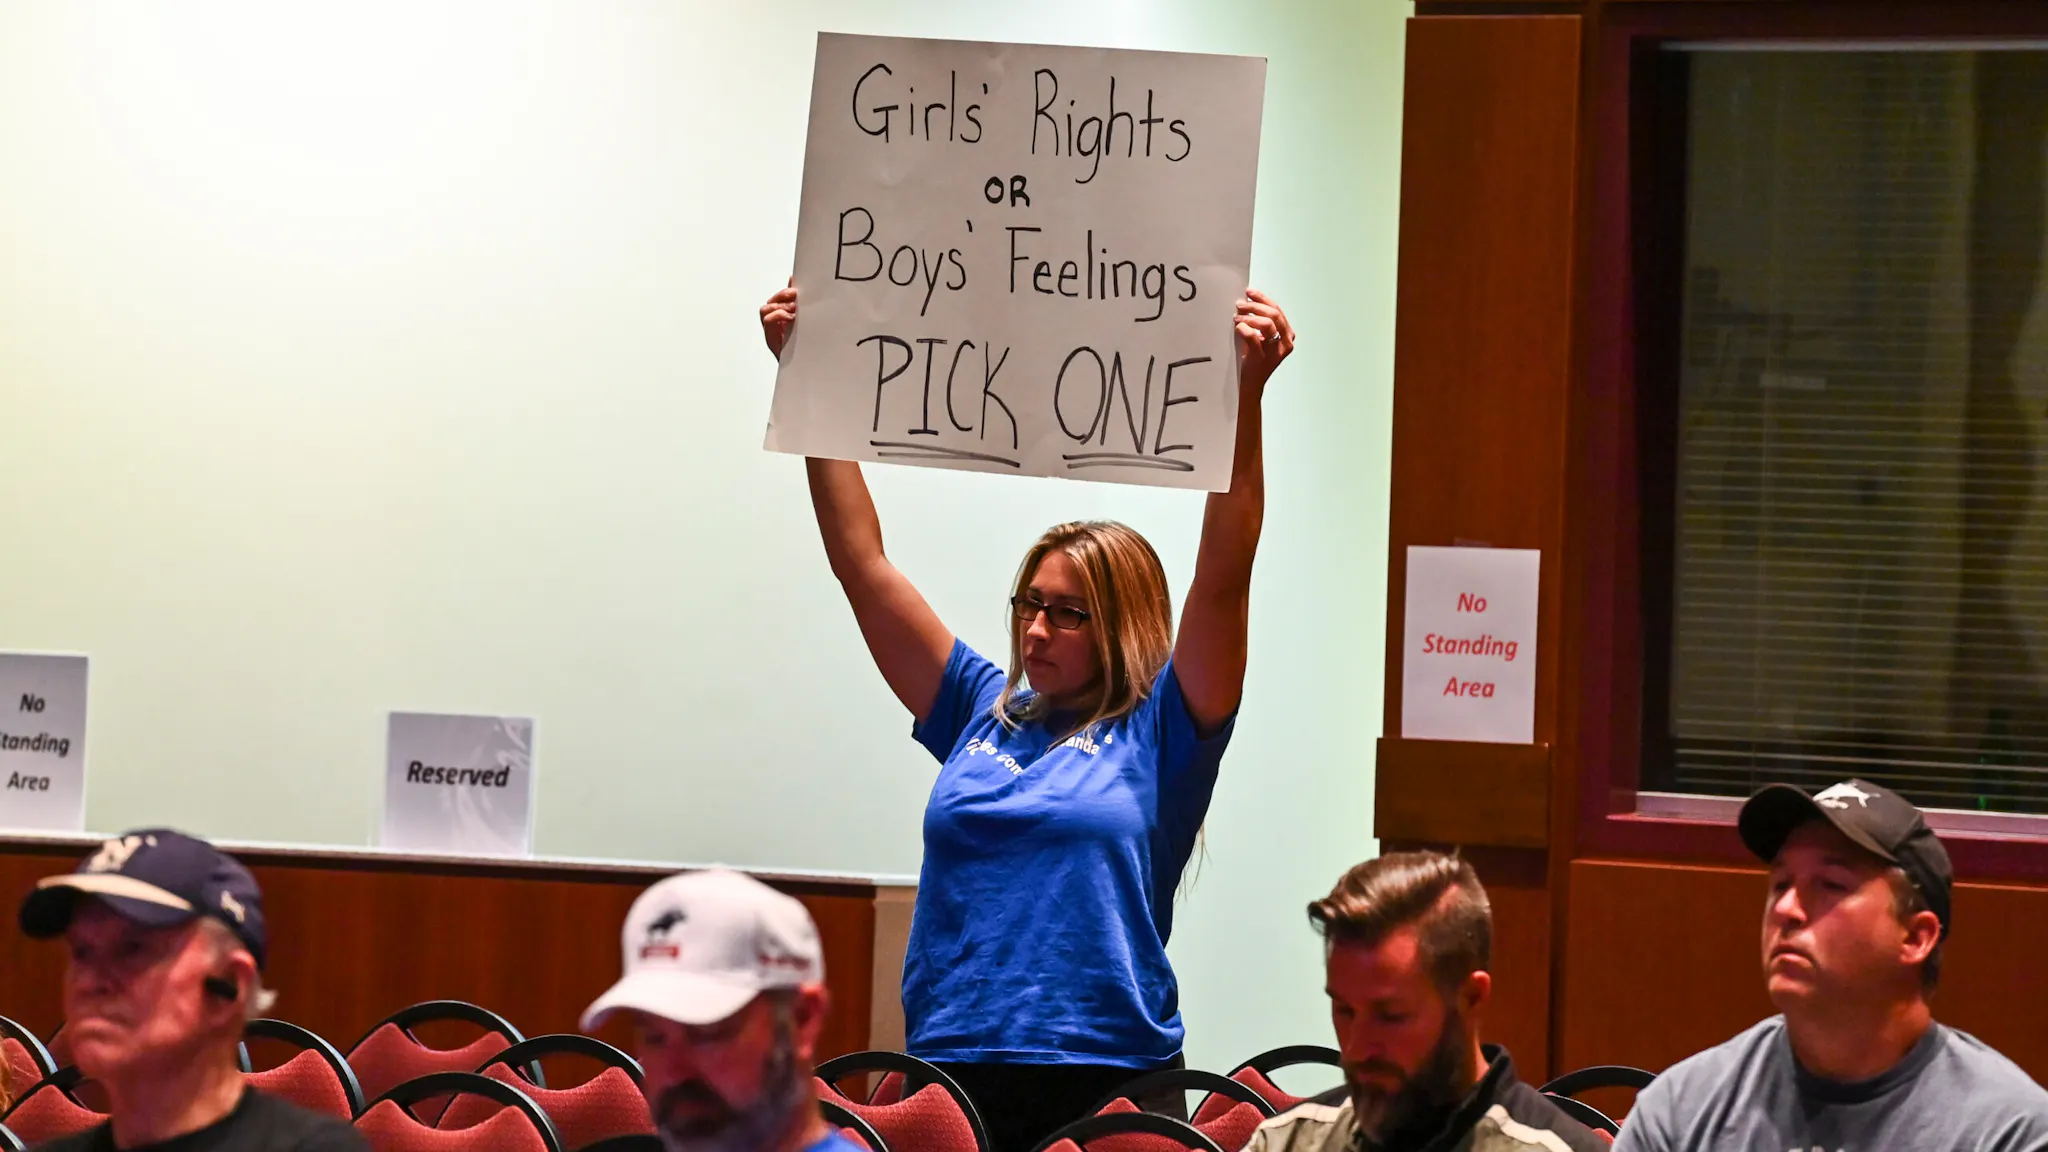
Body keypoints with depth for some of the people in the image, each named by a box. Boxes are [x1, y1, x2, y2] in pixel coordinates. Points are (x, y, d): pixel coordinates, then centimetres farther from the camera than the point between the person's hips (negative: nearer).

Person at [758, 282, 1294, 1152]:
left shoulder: (1160, 733, 2)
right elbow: (861, 563, 13)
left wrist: (1245, 394, -20)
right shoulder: (982, 711, 13)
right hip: (948, 1072, 4)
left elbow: (1222, 576, -9)